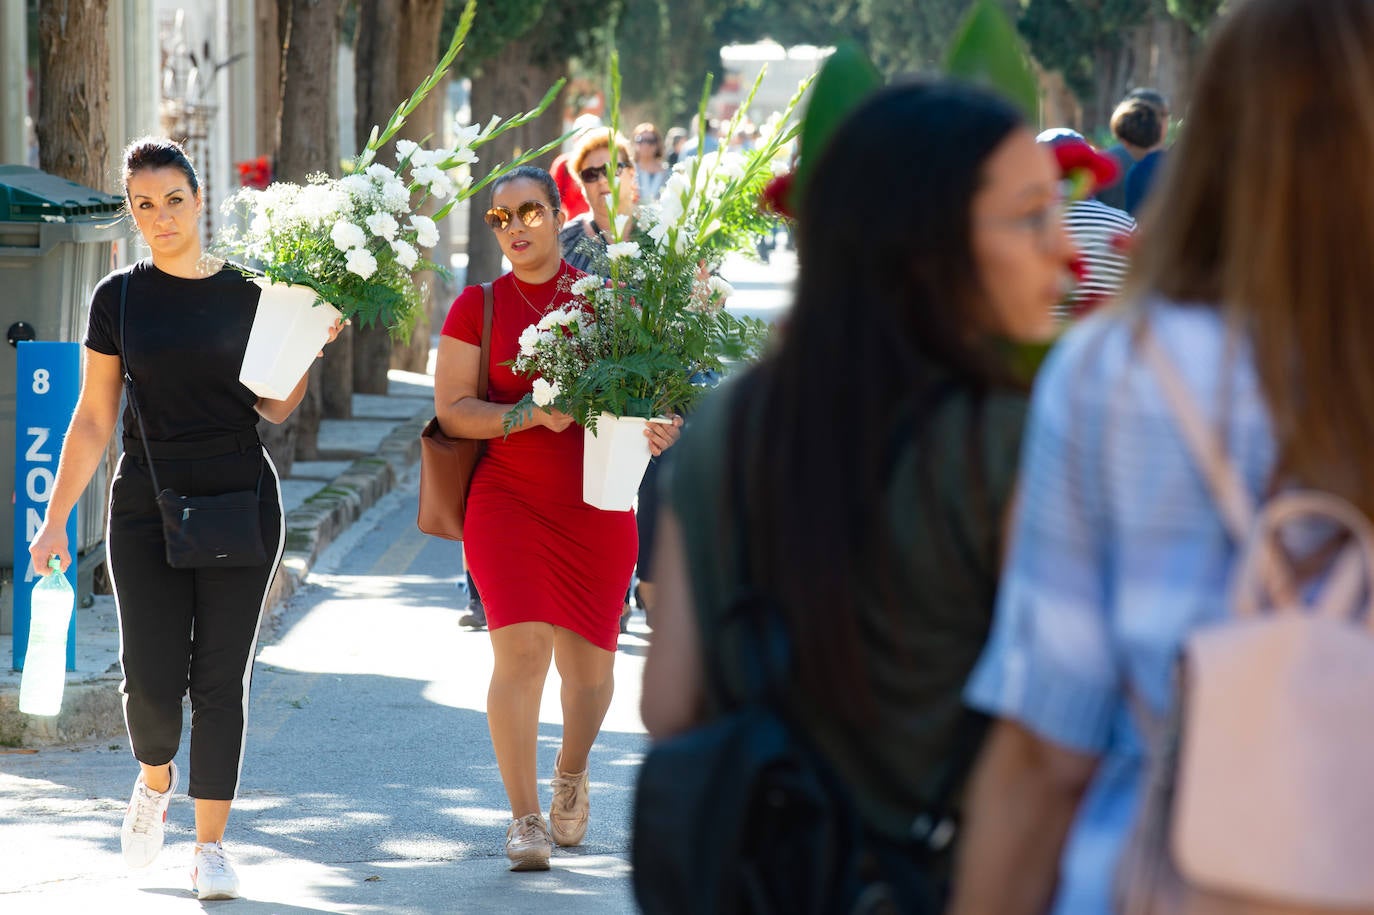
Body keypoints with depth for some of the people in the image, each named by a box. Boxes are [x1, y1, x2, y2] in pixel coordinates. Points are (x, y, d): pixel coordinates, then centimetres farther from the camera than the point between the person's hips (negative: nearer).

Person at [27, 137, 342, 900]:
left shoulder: (247, 293, 4)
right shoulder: (119, 298, 3)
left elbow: (275, 409, 8)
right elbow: (93, 420, 5)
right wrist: (56, 518, 1)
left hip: (241, 500, 0)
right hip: (148, 505, 0)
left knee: (222, 676, -1)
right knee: (152, 676, -8)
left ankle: (211, 844, 8)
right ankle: (156, 779, 25)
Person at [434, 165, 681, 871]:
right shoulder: (477, 307, 1)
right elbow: (452, 410, -2)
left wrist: (658, 428, -13)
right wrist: (532, 414, -17)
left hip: (598, 505, 2)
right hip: (508, 500, -2)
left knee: (589, 665, 7)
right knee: (522, 647, -16)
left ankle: (570, 774, 38)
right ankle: (525, 818, -6)